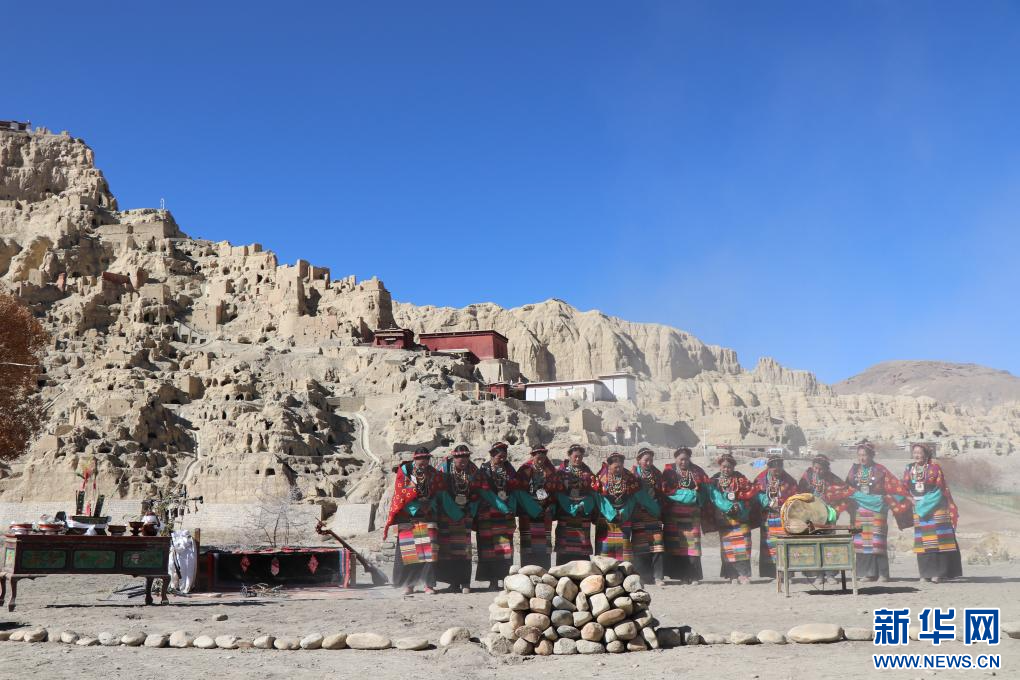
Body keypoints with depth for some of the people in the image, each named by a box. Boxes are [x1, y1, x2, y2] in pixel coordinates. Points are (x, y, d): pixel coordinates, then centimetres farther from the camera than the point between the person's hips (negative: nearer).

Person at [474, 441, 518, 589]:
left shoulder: (508, 468, 11)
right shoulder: (484, 469, -2)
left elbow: (514, 488, 9)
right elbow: (485, 492, -10)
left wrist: (512, 507, -8)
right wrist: (503, 508, -18)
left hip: (507, 513, 4)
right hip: (489, 513, -4)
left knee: (507, 547, 1)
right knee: (490, 547, -4)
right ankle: (493, 580, 0)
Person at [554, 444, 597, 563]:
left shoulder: (588, 473, 14)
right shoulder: (561, 471, 6)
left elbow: (592, 492, 9)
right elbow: (558, 492, 0)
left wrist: (584, 505, -8)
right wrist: (571, 507, -10)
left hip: (583, 515, 2)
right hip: (565, 512, -2)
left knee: (582, 543, 0)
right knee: (564, 546, -6)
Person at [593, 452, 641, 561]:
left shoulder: (629, 478, 4)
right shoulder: (602, 478, -2)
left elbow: (632, 498, 2)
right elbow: (600, 498, -5)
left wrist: (623, 513, -10)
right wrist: (612, 514, -13)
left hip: (624, 519, 2)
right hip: (605, 520, -2)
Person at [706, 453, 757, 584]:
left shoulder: (740, 479, 8)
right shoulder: (714, 480, 4)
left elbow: (751, 491, 1)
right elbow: (715, 498, -7)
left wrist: (737, 495, -11)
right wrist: (729, 507, -19)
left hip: (741, 518, 0)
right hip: (724, 518, 0)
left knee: (742, 546, -8)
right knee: (728, 547, -1)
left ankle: (744, 574, -7)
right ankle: (733, 575, 5)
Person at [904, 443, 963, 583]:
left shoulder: (935, 467, -3)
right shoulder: (909, 469, 8)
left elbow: (943, 487, -4)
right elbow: (904, 488, 12)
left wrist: (951, 507, -6)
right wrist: (912, 500, -2)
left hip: (936, 507, -4)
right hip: (919, 508, 4)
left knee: (938, 539, -6)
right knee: (922, 540, 3)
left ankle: (939, 572, -5)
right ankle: (926, 573, 7)